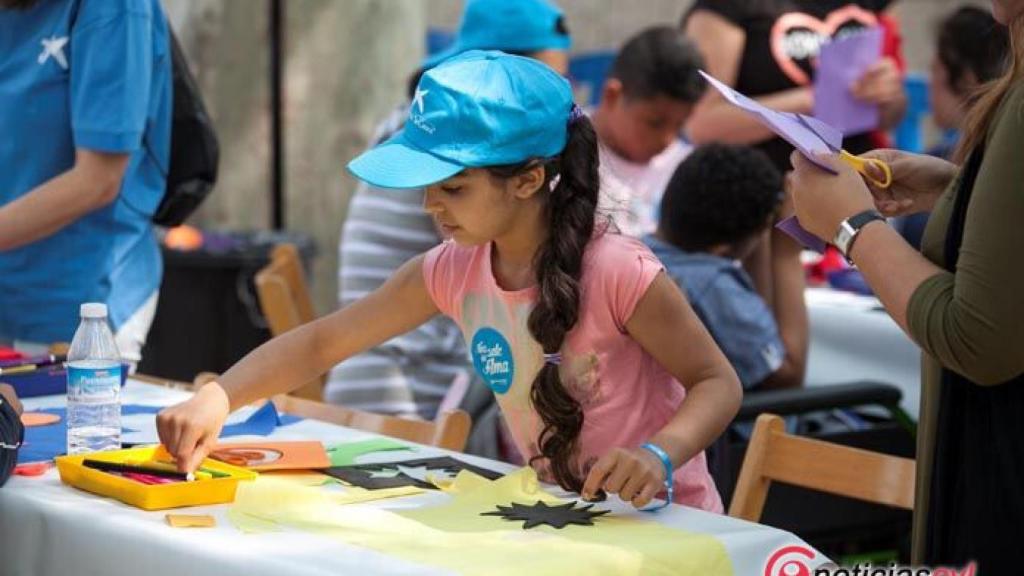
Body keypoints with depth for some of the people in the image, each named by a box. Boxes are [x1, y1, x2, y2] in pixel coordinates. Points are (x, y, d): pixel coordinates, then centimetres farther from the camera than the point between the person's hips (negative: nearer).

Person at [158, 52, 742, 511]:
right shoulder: (452, 272, -6)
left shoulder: (617, 271, -23)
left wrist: (658, 456, -35)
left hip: (658, 524, -4)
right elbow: (322, 342, -1)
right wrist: (215, 401, -15)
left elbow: (718, 383, -16)